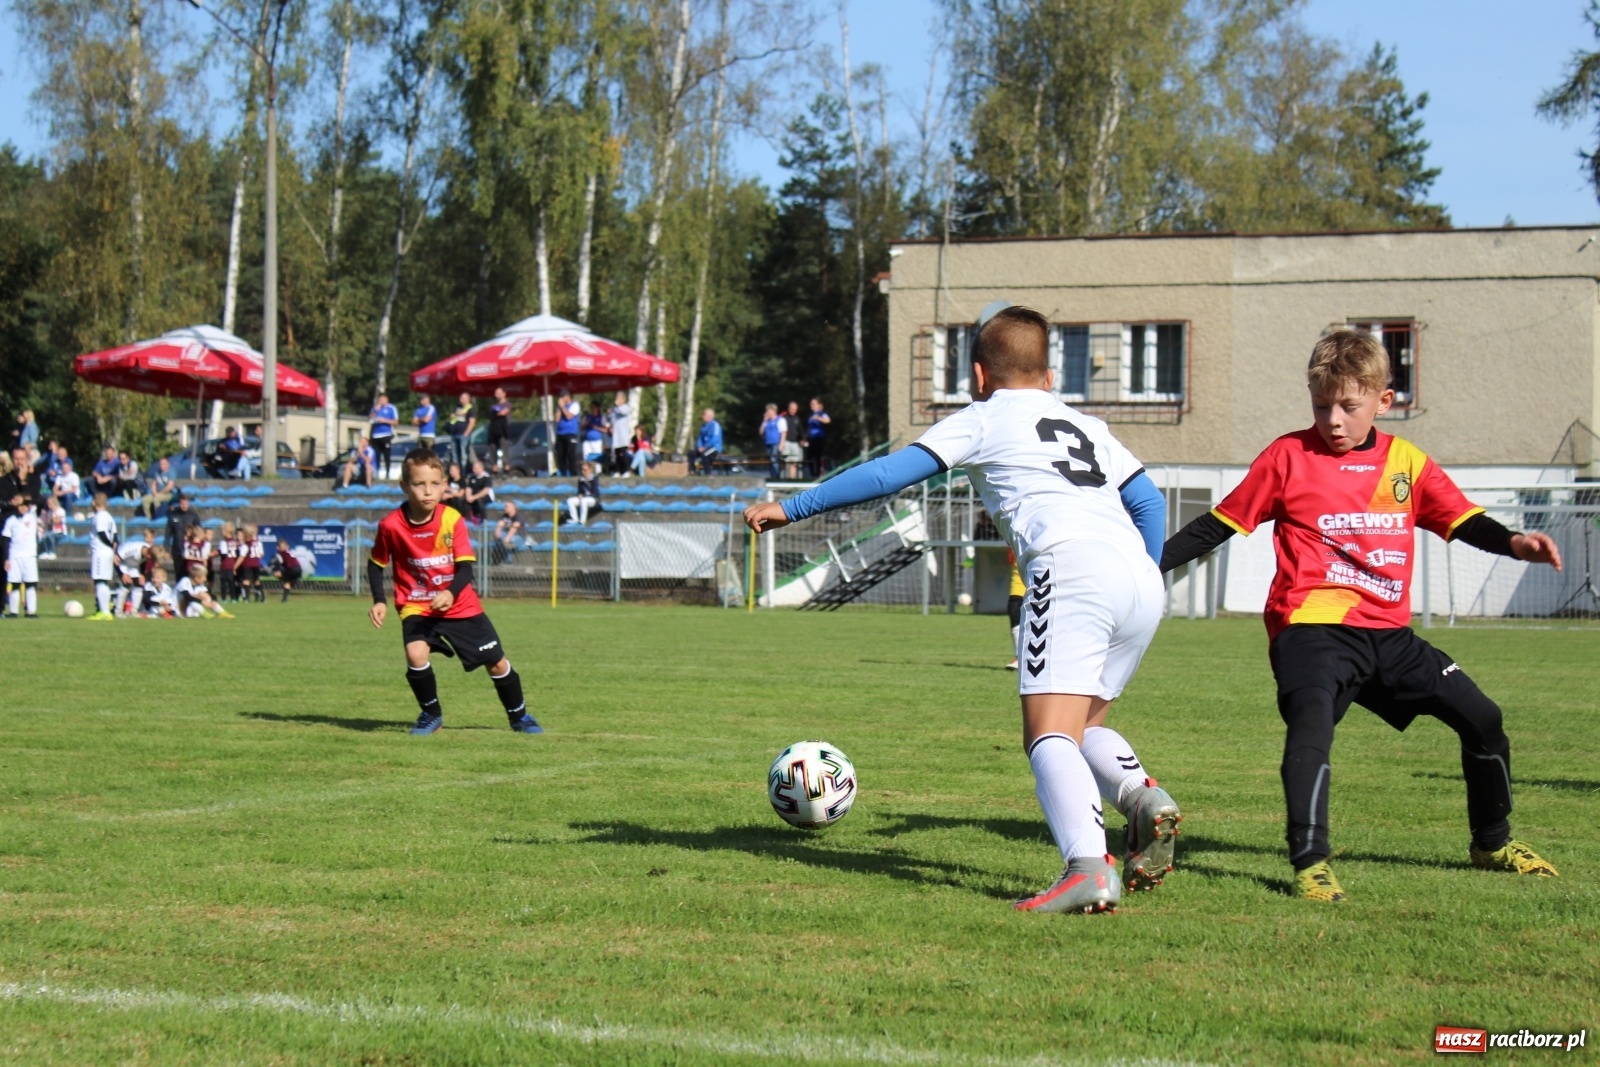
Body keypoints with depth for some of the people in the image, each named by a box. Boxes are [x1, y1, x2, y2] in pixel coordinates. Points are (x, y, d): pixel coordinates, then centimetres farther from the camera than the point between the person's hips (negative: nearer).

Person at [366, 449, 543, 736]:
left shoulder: (452, 519, -15)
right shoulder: (391, 525, -15)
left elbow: (465, 568, -16)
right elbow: (376, 564, 2)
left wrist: (450, 593, -34)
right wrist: (379, 601, -9)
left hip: (461, 606, 1)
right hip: (416, 606, -1)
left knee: (496, 662, 5)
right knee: (416, 655, -27)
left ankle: (518, 715, 31)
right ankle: (431, 714, 0)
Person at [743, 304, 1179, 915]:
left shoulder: (984, 419, 15)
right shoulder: (1088, 427, 32)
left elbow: (892, 474, 10)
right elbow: (1149, 501, 28)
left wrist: (792, 509, 15)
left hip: (1072, 570, -7)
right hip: (1142, 581, 7)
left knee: (1049, 736, -14)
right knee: (1082, 728, 21)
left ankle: (1087, 868, -35)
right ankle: (1143, 797, -8)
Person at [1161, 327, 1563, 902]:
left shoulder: (1406, 462, 9)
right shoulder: (1289, 457, 0)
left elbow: (1463, 521, 5)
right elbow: (1220, 524, 5)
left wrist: (1515, 543, -15)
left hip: (1388, 633, 5)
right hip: (1312, 627, -5)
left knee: (1481, 716, 7)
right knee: (1311, 722, -31)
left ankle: (1492, 842, 28)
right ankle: (1309, 864, -29)